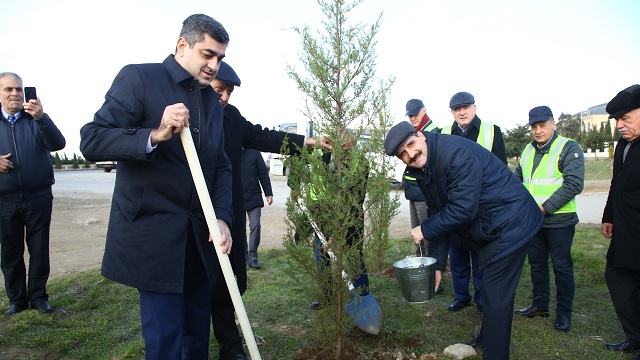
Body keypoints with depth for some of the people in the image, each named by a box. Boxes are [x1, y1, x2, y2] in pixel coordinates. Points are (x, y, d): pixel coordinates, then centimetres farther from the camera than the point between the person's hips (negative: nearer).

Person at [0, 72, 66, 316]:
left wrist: (41, 118, -30)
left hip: (38, 197, -1)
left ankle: (38, 296, 18)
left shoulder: (37, 119, 4)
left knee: (39, 250, 5)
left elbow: (58, 144, -13)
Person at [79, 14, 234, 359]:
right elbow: (91, 140, -12)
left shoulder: (213, 100, 13)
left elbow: (220, 166, 12)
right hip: (154, 234, -5)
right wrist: (154, 136, -27)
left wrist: (222, 217, -3)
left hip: (200, 236, 6)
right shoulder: (139, 78, -5)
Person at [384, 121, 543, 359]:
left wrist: (425, 230, -20)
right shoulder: (423, 170, 1)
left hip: (510, 223, -10)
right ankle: (486, 338, 46)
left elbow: (463, 208, -31)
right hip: (487, 231, 10)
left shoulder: (454, 153, -28)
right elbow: (439, 213, 7)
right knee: (489, 288, 25)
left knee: (496, 296, -4)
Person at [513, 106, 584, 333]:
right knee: (537, 263, 15)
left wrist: (545, 208, -20)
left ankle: (564, 313, 16)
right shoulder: (528, 150, 12)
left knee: (562, 267, 3)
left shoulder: (569, 148, -8)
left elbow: (574, 184, -17)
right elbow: (517, 179, 19)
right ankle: (539, 305, 29)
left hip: (558, 220, -6)